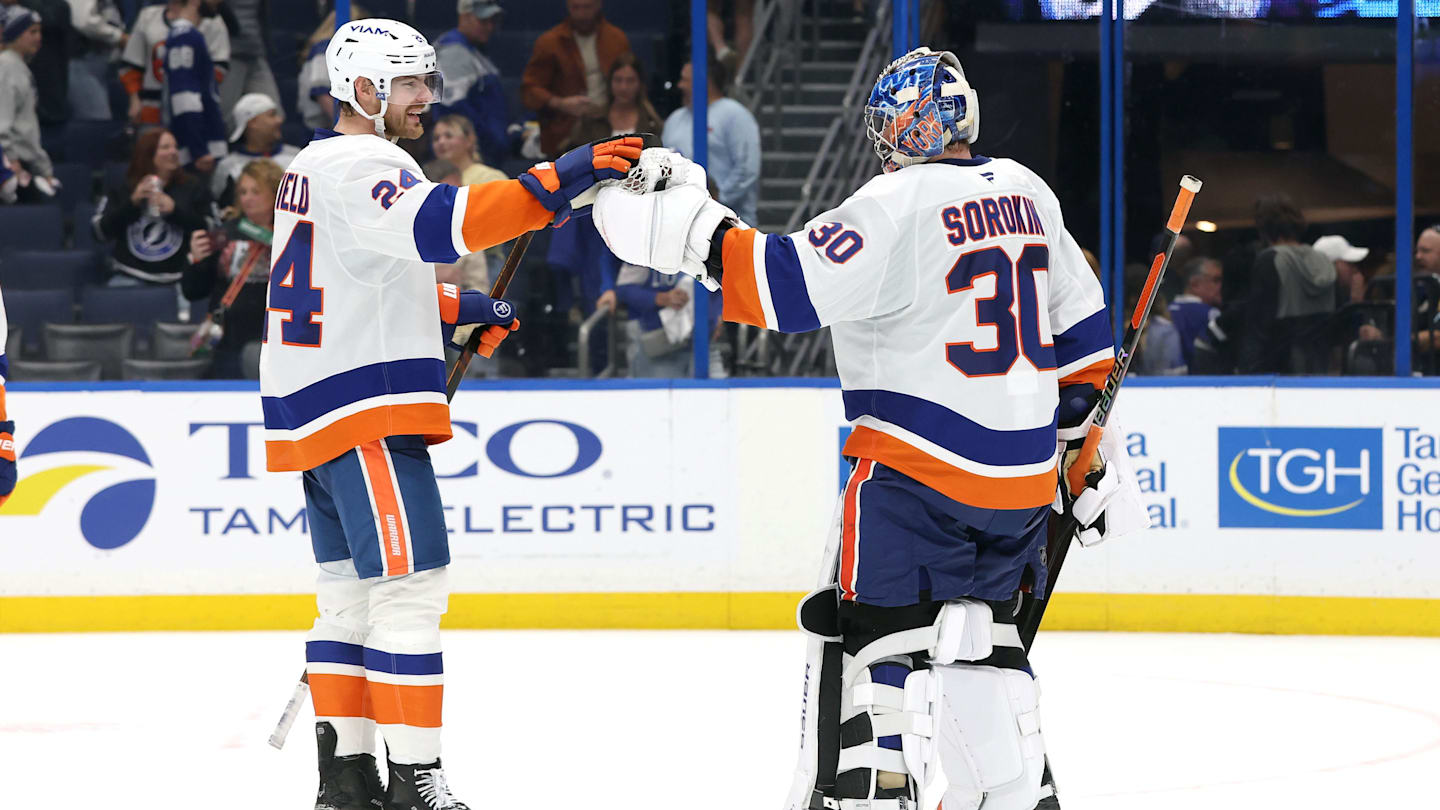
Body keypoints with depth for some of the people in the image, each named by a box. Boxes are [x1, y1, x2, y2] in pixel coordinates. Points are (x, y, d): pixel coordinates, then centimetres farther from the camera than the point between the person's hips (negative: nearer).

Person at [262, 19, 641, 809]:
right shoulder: (361, 167, -14)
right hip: (365, 410, -10)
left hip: (314, 411, 11)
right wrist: (554, 183, -38)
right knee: (409, 583, -10)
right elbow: (438, 223, -32)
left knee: (351, 586, 14)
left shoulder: (315, 166, 19)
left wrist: (455, 308, 21)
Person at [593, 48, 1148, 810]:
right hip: (1024, 476, 8)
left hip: (918, 469, -8)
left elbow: (790, 284, -23)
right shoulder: (1024, 193, 11)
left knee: (874, 632, -2)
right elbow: (1080, 332, 17)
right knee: (977, 628, 20)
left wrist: (692, 224, -16)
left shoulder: (897, 205, -14)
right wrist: (1093, 455, 24)